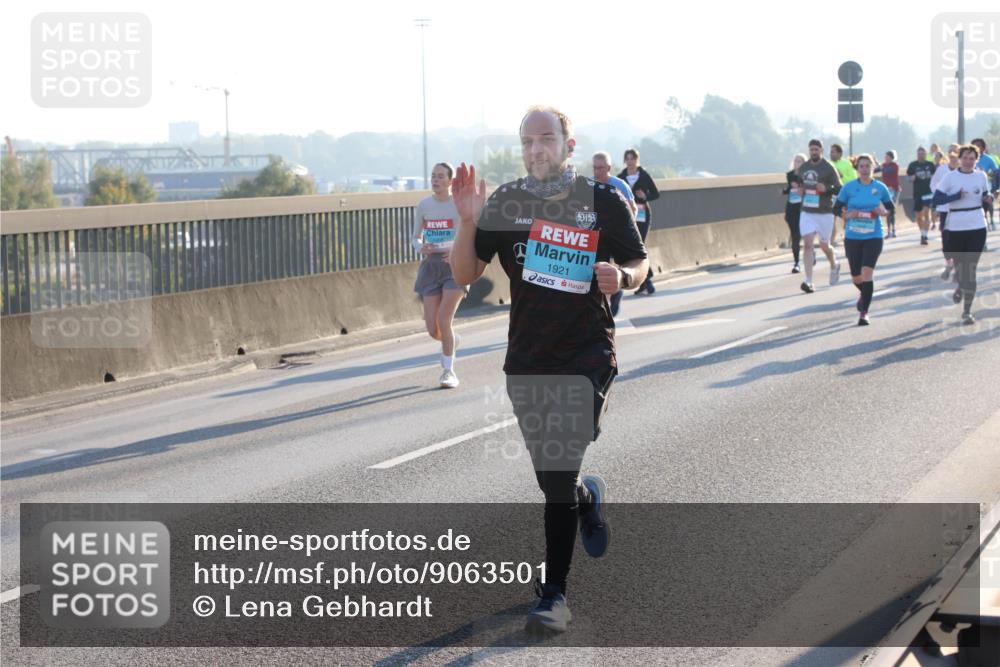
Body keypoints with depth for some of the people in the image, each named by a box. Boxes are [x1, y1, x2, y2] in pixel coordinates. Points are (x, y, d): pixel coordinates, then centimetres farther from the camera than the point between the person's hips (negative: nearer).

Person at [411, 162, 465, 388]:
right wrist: (421, 247, -8)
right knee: (432, 328, 0)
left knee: (443, 320, -15)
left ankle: (448, 371, -1)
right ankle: (452, 340, 36)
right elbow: (415, 237, 14)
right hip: (431, 266, 4)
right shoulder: (423, 206, 5)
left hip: (454, 265, -4)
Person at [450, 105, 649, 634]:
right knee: (551, 478, 12)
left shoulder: (604, 202, -4)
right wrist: (468, 223, -16)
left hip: (588, 355, -3)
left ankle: (554, 593, -8)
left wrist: (621, 277, -17)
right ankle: (589, 498, 49)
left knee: (560, 470, -15)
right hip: (527, 360, 3)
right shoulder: (506, 203, 1)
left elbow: (639, 264, 6)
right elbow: (465, 274, 1)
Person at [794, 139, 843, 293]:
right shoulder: (803, 167, 7)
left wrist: (826, 189, -25)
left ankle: (834, 266, 44)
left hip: (825, 212, -3)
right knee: (807, 243, -10)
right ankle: (808, 282, -14)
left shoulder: (828, 168, -8)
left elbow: (840, 190, -8)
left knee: (824, 245, 10)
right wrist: (800, 189, 2)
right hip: (806, 212, 3)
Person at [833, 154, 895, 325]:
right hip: (852, 237, 1)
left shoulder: (880, 188, 0)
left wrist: (884, 211, -10)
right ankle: (864, 295, 46)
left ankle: (864, 312, -9)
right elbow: (836, 209, 2)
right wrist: (847, 215, -17)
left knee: (867, 272, -16)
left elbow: (891, 207, 12)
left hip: (873, 237, -1)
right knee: (856, 277, 10)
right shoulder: (849, 188, -3)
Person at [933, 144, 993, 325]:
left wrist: (989, 198, -6)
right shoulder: (950, 177, -4)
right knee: (959, 266, 11)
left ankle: (967, 311, 0)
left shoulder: (981, 176, 4)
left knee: (971, 269, -4)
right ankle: (961, 287, 48)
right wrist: (957, 196, -19)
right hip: (956, 228, -1)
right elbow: (936, 198, -7)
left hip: (977, 228, 1)